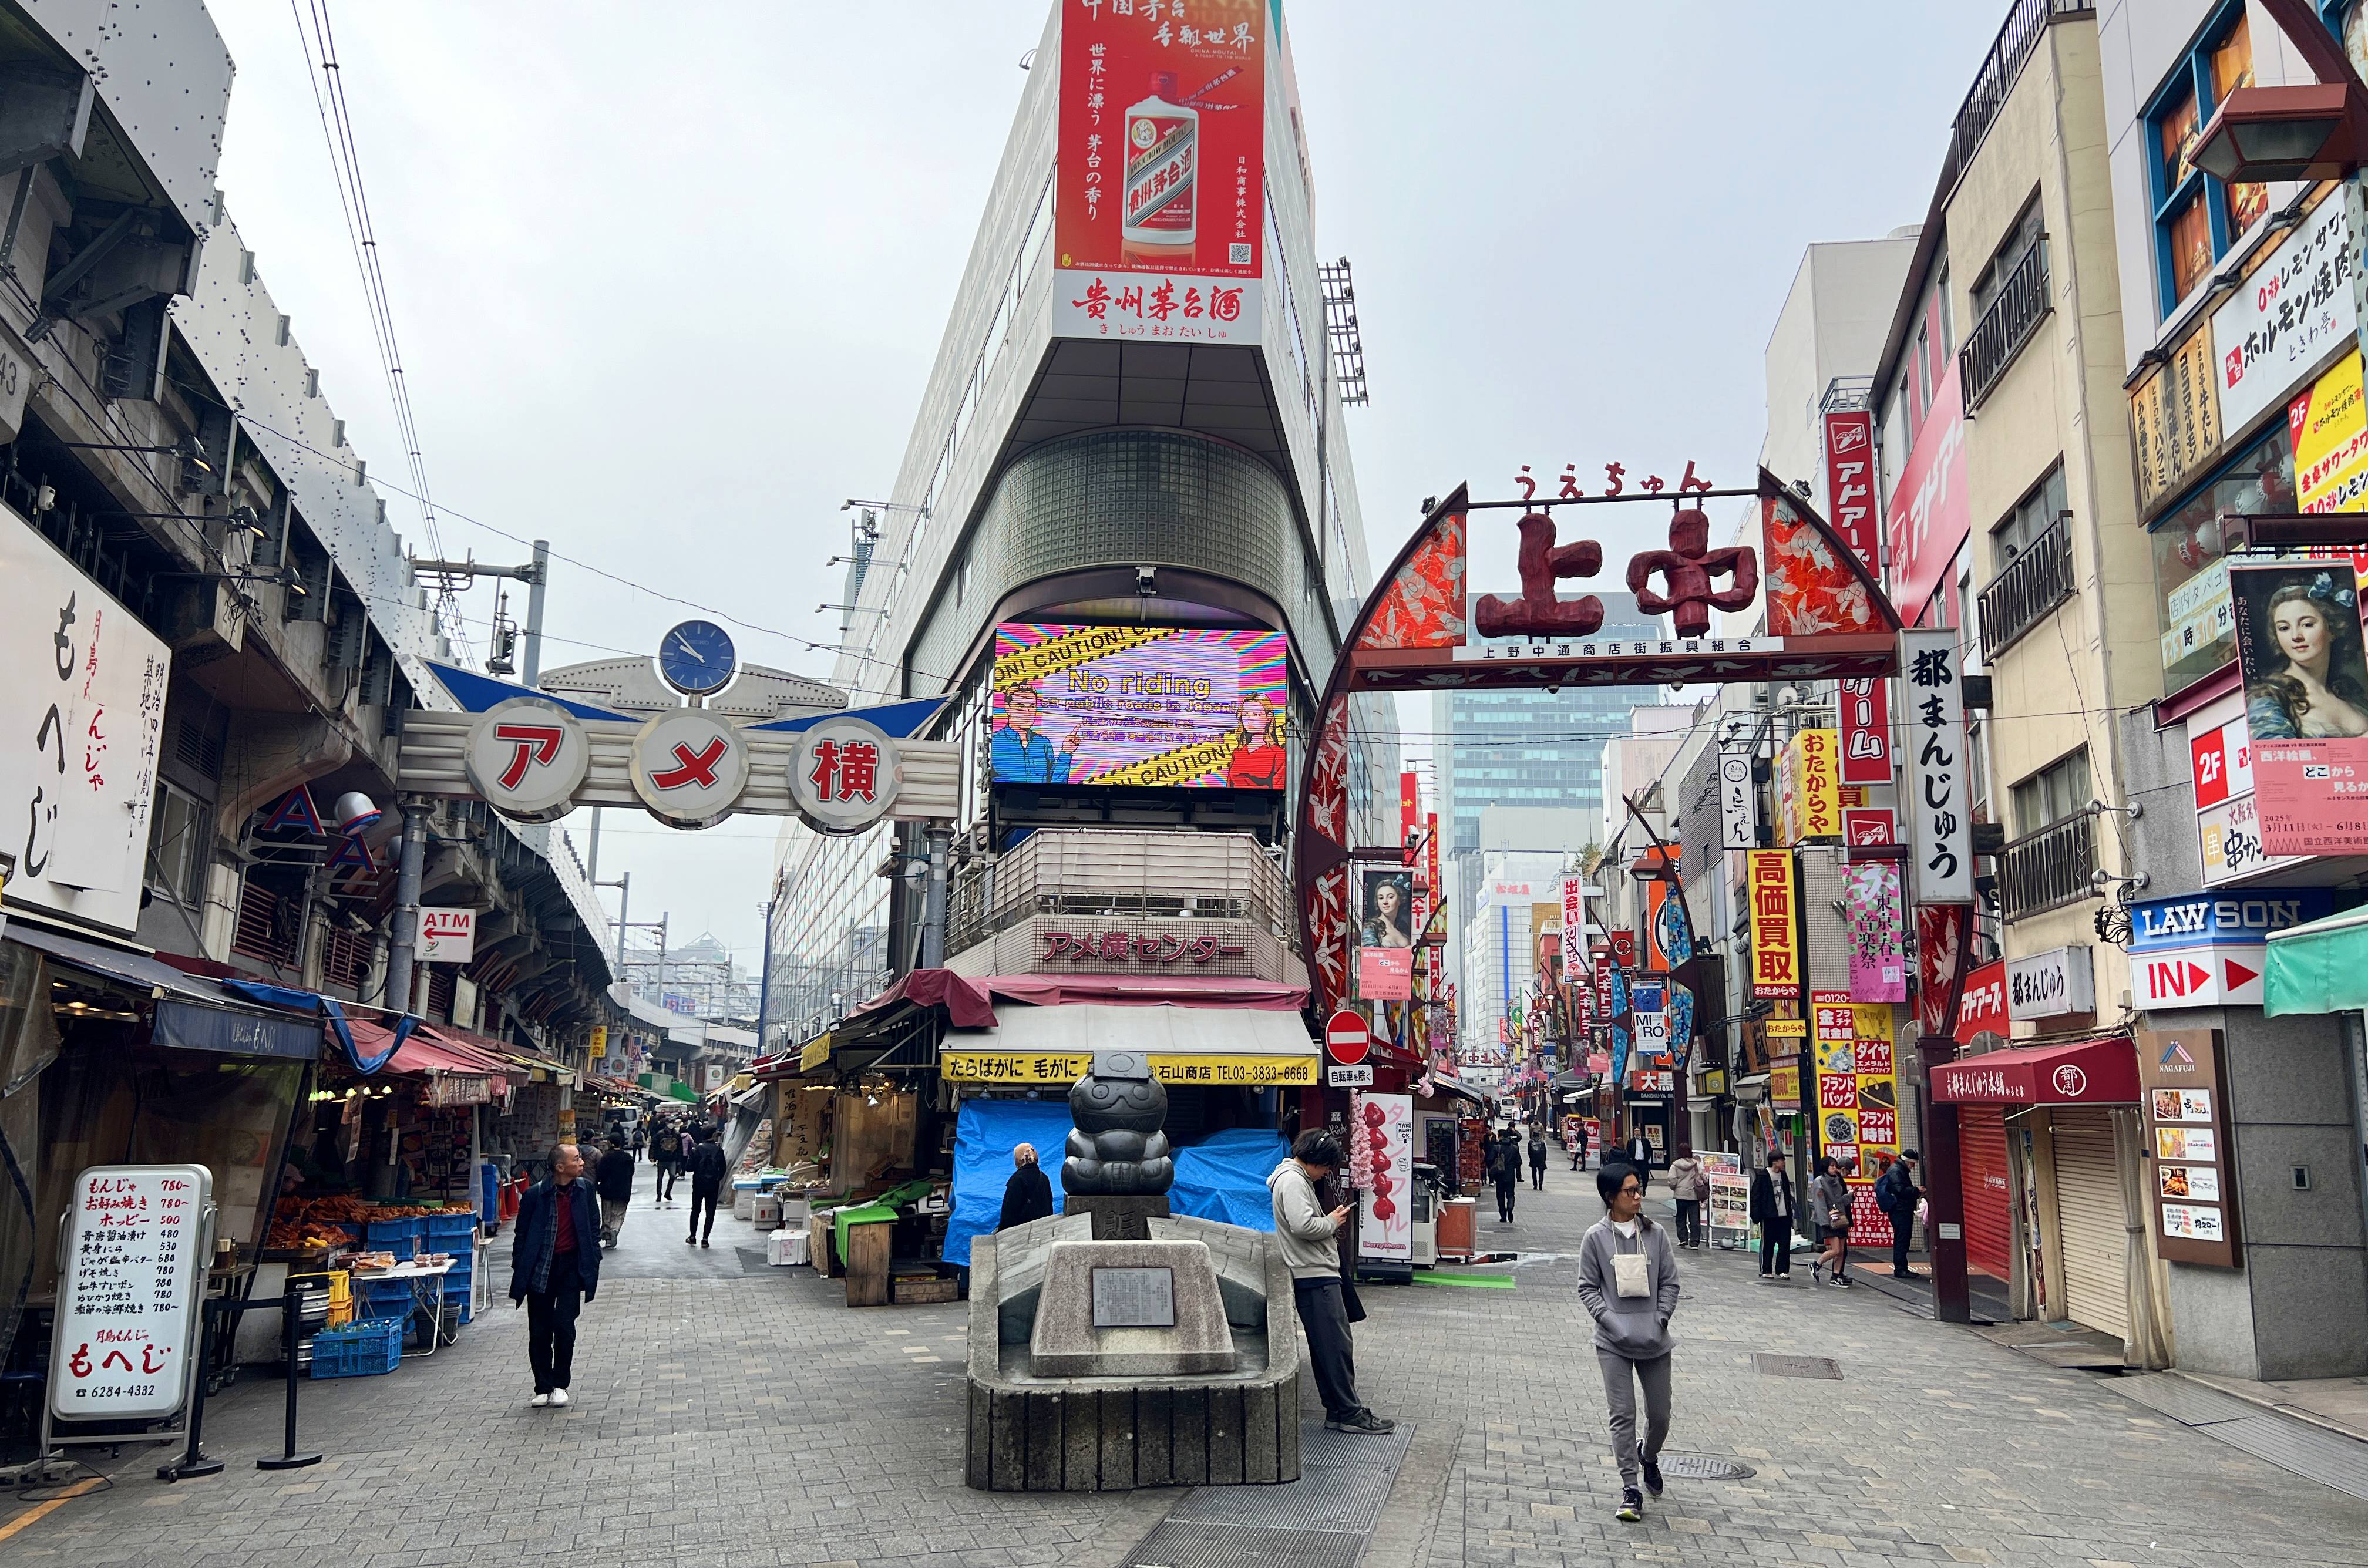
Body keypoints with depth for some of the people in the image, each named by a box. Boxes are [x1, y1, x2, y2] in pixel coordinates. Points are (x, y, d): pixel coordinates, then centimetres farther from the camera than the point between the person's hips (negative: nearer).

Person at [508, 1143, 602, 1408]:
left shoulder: (585, 1189, -1)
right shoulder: (535, 1194, -10)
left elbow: (594, 1226, 9)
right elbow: (522, 1235, -1)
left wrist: (592, 1262, 4)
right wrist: (520, 1273, -2)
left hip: (571, 1267, 1)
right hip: (540, 1269, -1)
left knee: (564, 1326, -7)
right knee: (539, 1333, 4)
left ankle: (560, 1385, 10)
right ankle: (543, 1388, 19)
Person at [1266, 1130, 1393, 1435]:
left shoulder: (1297, 1179, 20)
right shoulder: (1292, 1181, -14)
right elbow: (1303, 1225, -26)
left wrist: (1330, 1222, 10)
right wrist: (1332, 1222, -10)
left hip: (1317, 1275, 11)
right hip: (1315, 1276, -11)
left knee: (1326, 1348, 12)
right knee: (1338, 1346, -7)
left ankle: (1337, 1410, 16)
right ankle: (1349, 1412, -3)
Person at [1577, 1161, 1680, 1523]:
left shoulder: (1656, 1234, 1)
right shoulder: (1596, 1237, -4)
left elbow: (1670, 1282, 6)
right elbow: (1588, 1287, -1)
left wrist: (1660, 1320, -5)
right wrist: (1610, 1320, -13)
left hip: (1655, 1341, 2)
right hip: (1614, 1343, -2)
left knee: (1660, 1414, 11)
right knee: (1623, 1416, -3)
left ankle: (1649, 1456, 43)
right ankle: (1630, 1489, 7)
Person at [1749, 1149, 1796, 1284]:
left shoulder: (1783, 1175, 13)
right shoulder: (1762, 1176, -7)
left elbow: (1788, 1195, 20)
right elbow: (1756, 1197, -8)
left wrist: (1790, 1213, 16)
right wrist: (1756, 1216, -12)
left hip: (1784, 1216, 6)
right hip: (1769, 1216, -6)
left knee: (1785, 1244, 2)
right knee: (1767, 1244, 2)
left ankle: (1783, 1270, 9)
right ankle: (1766, 1271, 10)